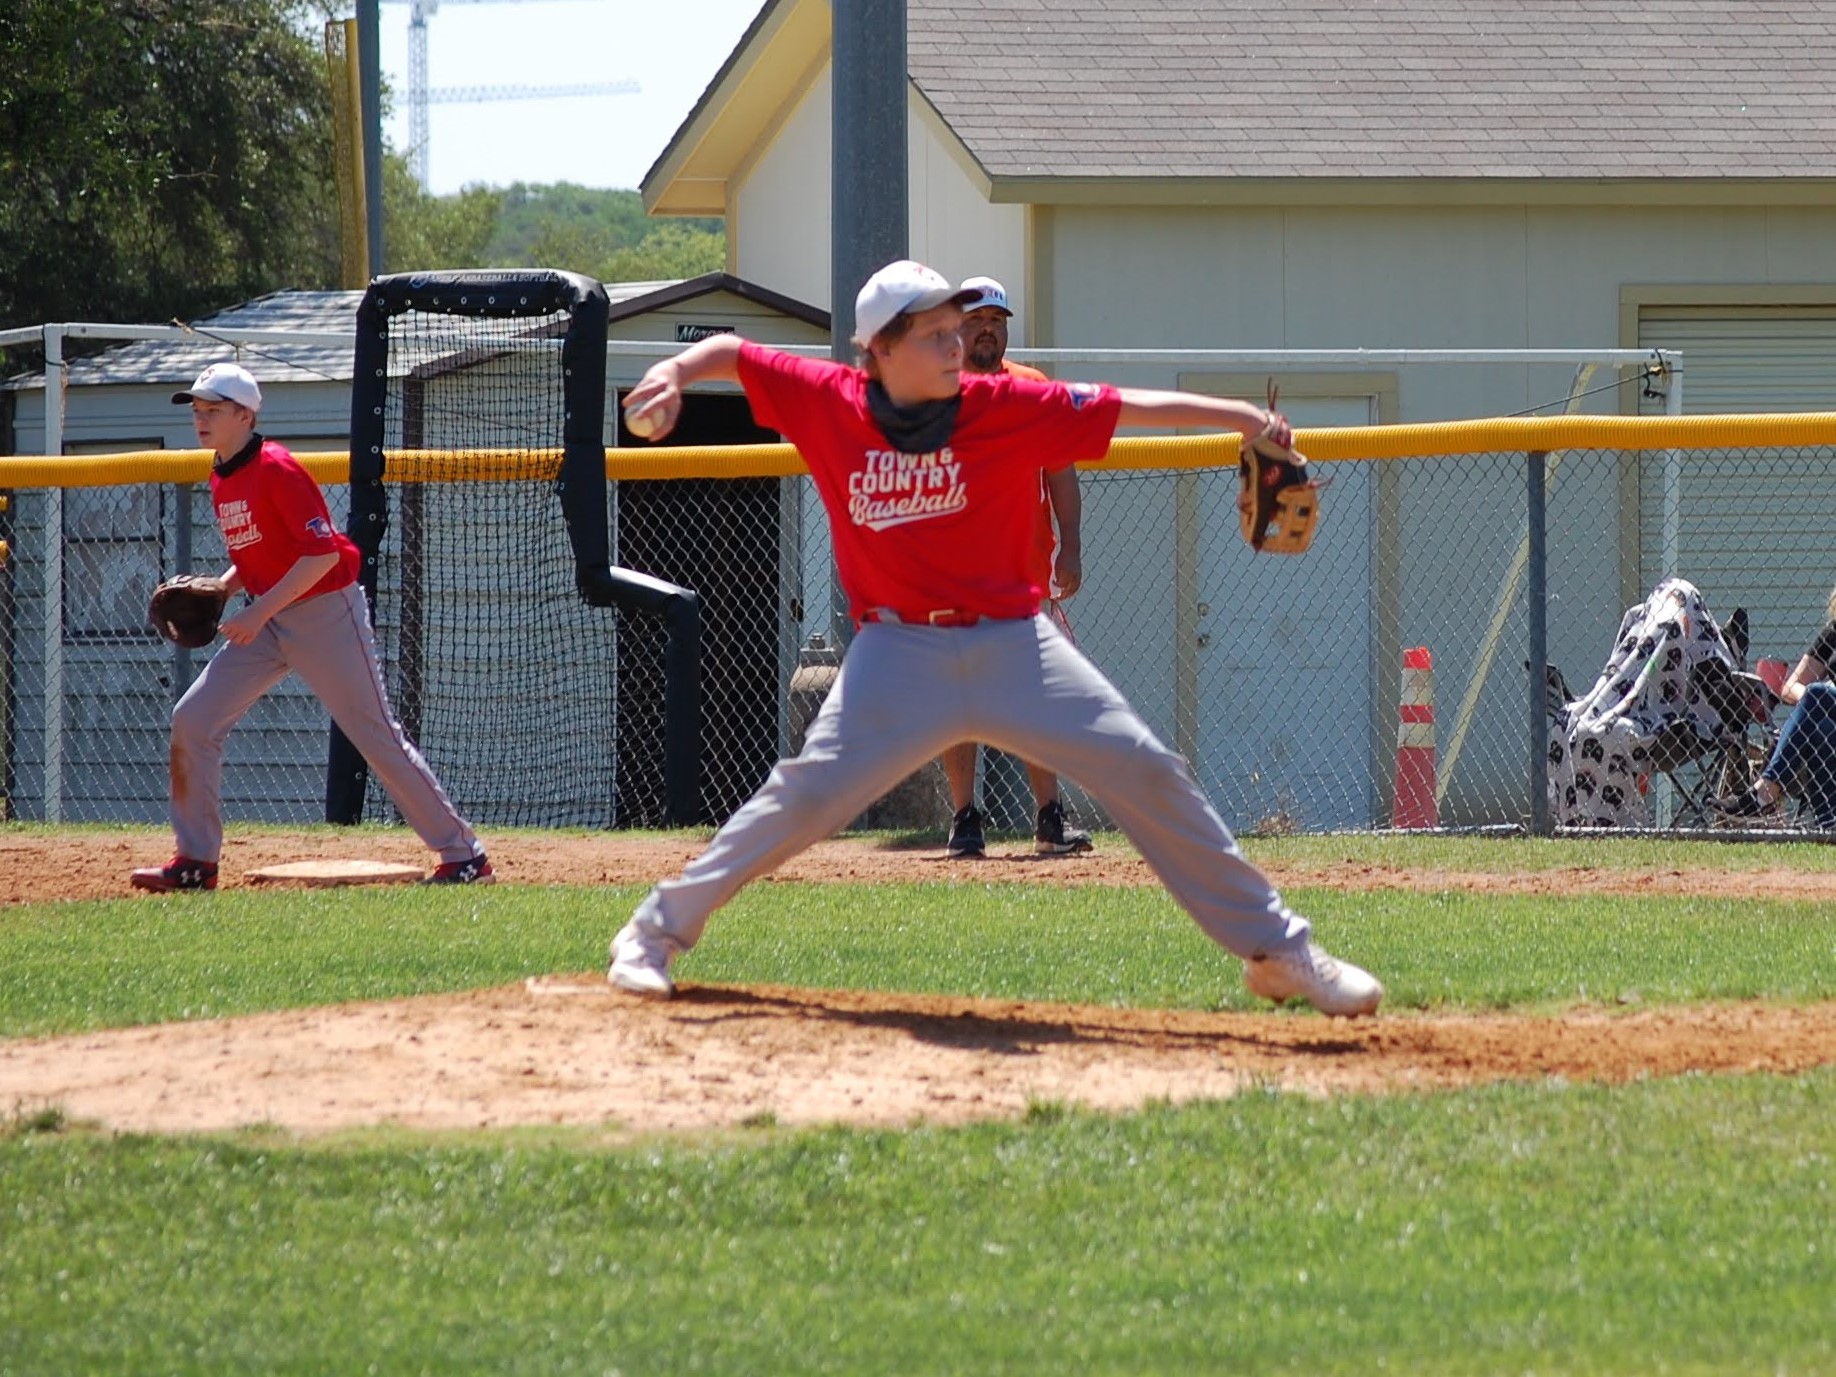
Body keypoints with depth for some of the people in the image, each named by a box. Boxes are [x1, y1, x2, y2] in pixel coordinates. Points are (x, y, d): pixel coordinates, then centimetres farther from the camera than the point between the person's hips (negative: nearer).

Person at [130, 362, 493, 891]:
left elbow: (322, 553, -24)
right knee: (193, 720, 0)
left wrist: (258, 612, -25)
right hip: (266, 620, 9)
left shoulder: (275, 470, -19)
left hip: (326, 613, -9)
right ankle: (196, 862, 7)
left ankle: (463, 854, 3)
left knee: (376, 734, -5)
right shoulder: (221, 478, 8)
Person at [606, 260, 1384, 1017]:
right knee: (810, 792, -16)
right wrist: (675, 374, -13)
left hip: (1014, 643, 1)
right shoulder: (828, 404, -3)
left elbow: (1126, 409, -8)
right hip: (898, 652, -1)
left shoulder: (1006, 407, -5)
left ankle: (1276, 949, 4)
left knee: (1147, 774, -5)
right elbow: (730, 353, 8)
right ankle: (658, 931, 0)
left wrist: (1237, 416, -19)